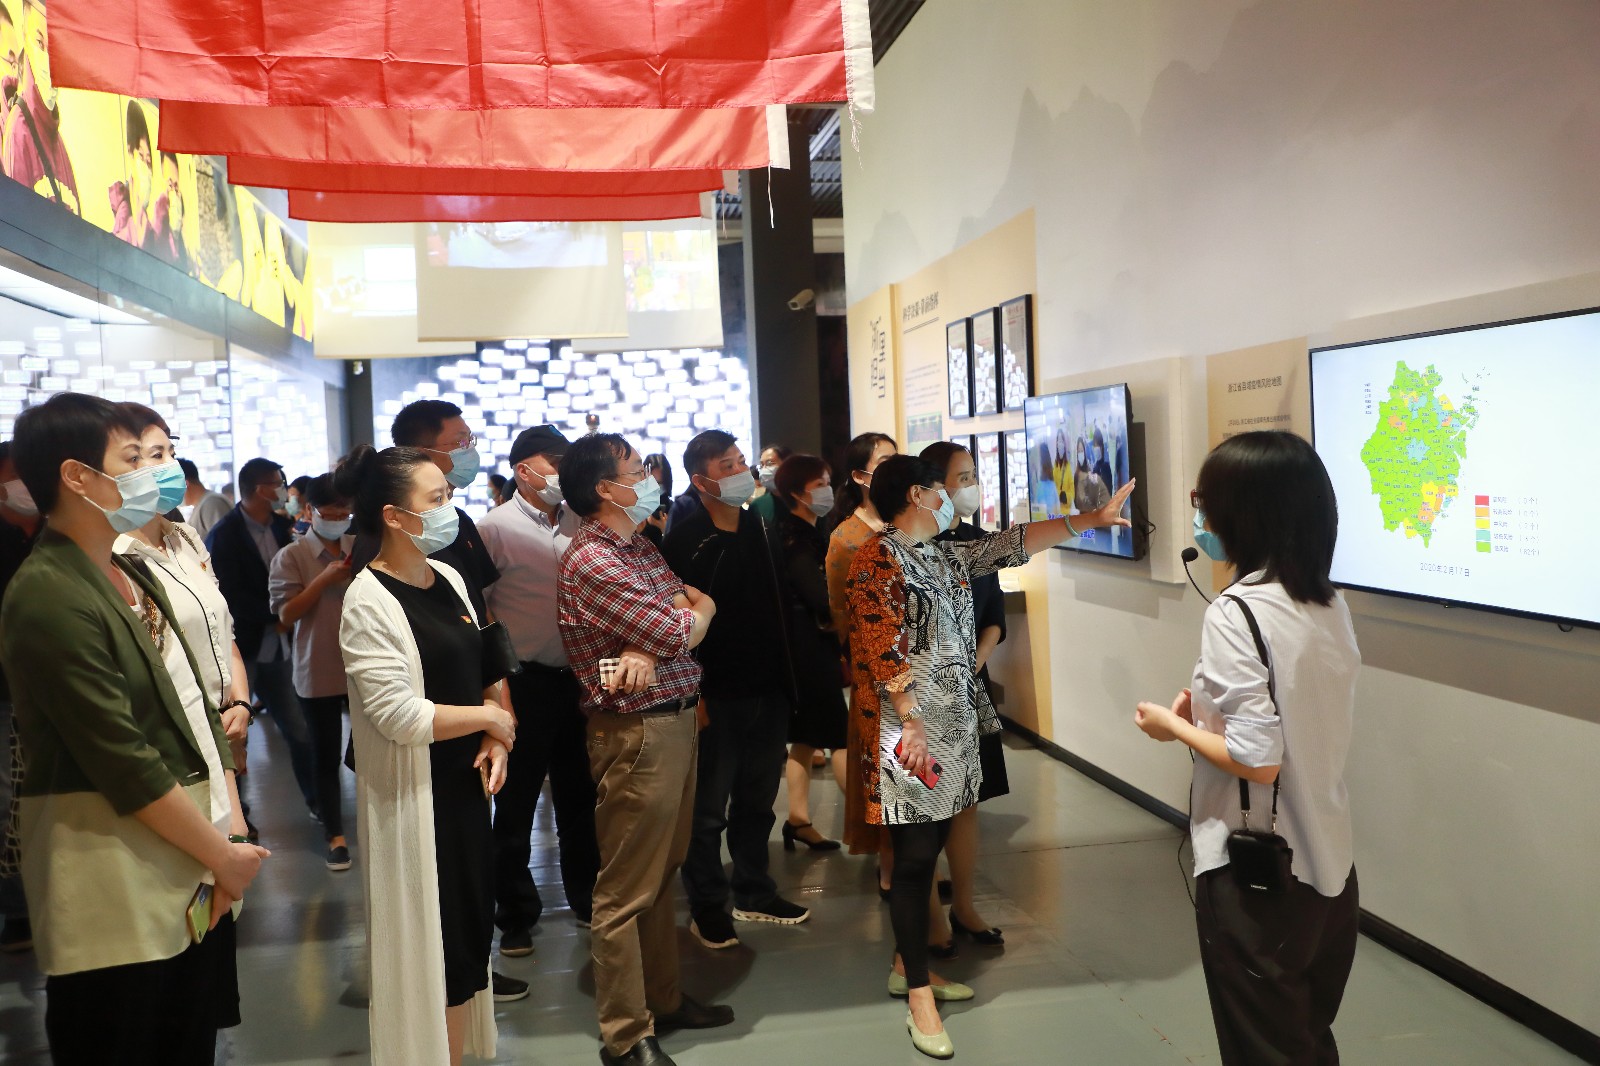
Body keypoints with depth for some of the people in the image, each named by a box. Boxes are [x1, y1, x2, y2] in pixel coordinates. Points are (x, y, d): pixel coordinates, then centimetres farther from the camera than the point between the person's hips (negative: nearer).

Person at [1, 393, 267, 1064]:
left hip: (195, 878, 8)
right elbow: (127, 766, -18)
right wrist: (223, 854, -10)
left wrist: (232, 832, 0)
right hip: (119, 892, -8)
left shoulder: (132, 573, 10)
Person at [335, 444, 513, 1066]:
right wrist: (491, 720, -11)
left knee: (470, 934, 17)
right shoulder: (370, 602, -17)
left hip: (467, 782, 7)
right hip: (415, 796, -7)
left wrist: (494, 742, -3)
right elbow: (401, 716, -22)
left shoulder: (448, 578, 6)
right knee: (431, 947, 6)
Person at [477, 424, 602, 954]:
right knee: (516, 804, 9)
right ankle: (516, 915, 24)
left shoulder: (579, 521, 5)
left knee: (580, 795, 18)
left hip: (578, 678, 5)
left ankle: (586, 896, 35)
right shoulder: (496, 527, -9)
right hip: (525, 683, -5)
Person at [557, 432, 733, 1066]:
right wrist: (694, 614, 5)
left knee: (662, 873, 20)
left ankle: (663, 998, 34)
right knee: (627, 889, 2)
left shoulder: (640, 548, 12)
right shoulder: (592, 561, -17)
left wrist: (650, 649, -17)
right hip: (638, 733, -9)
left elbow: (693, 605, 2)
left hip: (677, 720, 9)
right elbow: (682, 633, -18)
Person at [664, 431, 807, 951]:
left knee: (758, 800, 17)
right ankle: (707, 906, 21)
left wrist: (784, 676, 14)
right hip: (717, 695, -6)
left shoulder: (757, 528, 9)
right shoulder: (684, 540, -12)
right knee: (709, 807, 6)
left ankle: (754, 892, 33)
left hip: (768, 691, 6)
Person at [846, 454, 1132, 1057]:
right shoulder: (878, 558, -10)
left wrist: (1093, 519, 19)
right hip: (909, 731, -8)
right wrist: (911, 723, -21)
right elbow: (881, 649, -17)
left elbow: (1016, 543, 19)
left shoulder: (948, 556, 16)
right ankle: (919, 998, 6)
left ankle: (908, 966, 28)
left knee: (930, 850, 13)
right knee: (915, 857, -3)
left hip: (953, 727, 9)